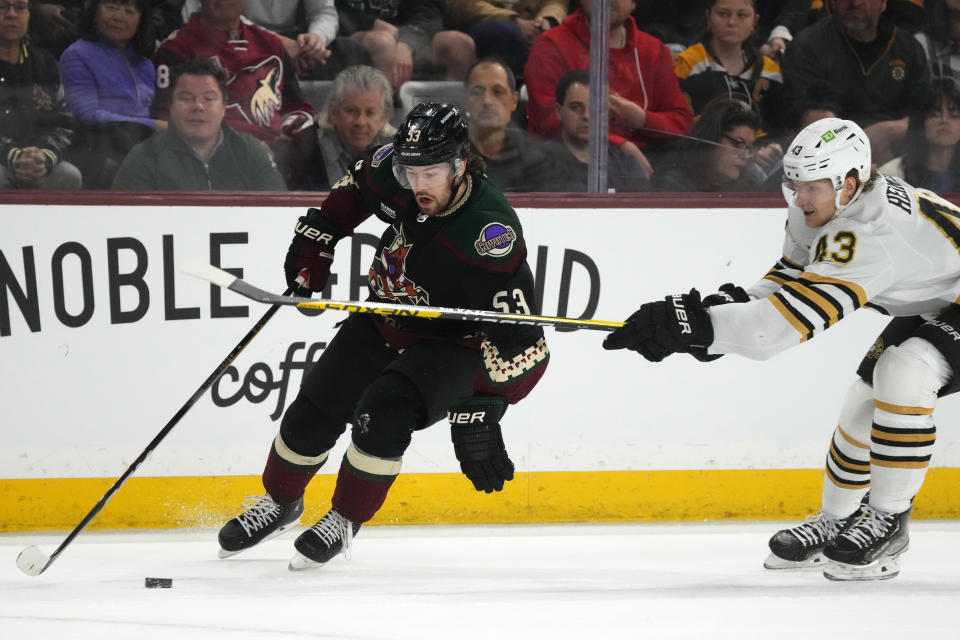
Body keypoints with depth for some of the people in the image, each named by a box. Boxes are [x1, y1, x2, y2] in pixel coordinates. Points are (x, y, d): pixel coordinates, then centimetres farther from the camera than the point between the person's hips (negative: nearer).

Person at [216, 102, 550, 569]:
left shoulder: (489, 231, -36)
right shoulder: (395, 173, -19)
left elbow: (513, 333, -37)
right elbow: (356, 187, 9)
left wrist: (480, 411, -41)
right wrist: (316, 237, 5)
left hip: (453, 342, -6)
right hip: (386, 320, 6)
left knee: (383, 412, -26)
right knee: (316, 407, 5)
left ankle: (345, 521, -2)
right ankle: (279, 503, 32)